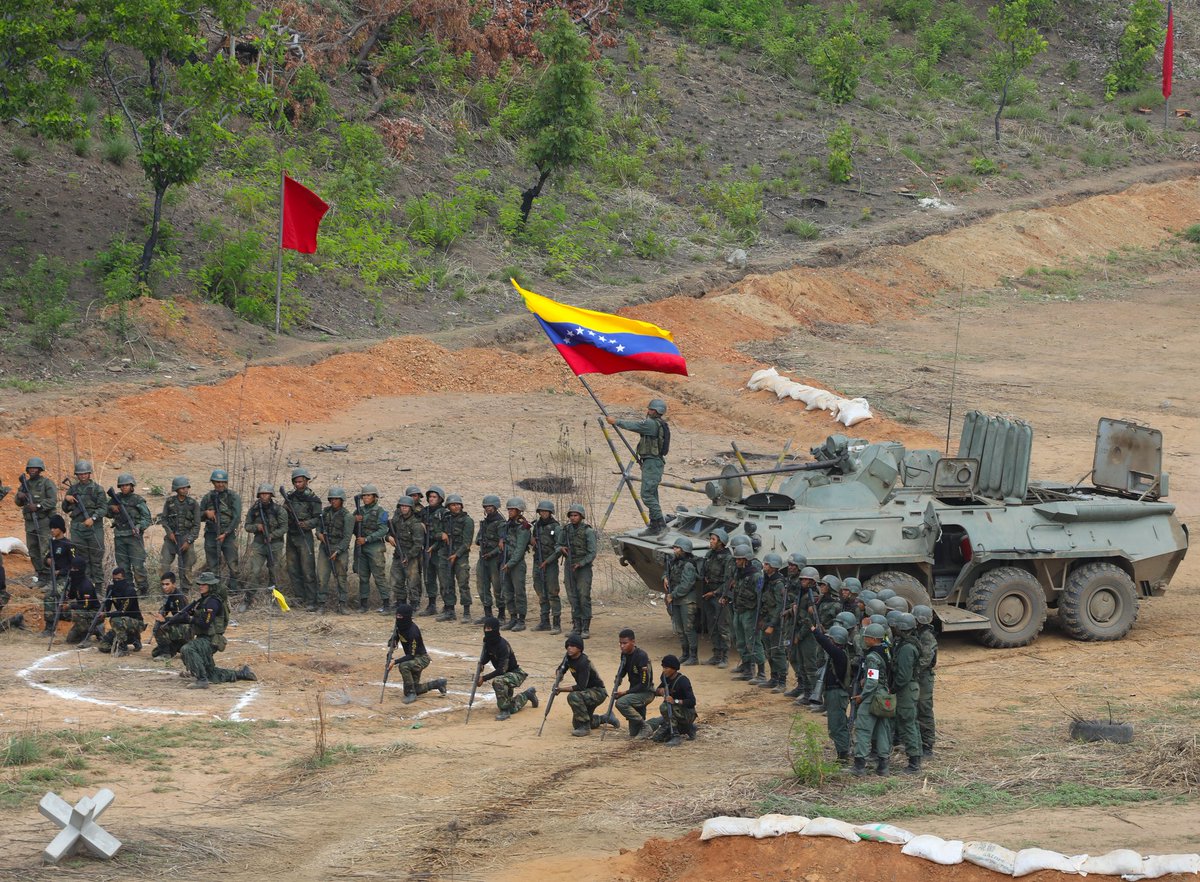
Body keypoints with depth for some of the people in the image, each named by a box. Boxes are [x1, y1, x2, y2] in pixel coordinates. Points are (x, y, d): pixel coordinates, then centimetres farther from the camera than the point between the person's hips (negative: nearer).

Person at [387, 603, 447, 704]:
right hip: (414, 660, 9)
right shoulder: (399, 626, -6)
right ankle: (438, 684, 30)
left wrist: (395, 661, -37)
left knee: (403, 666, -37)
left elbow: (411, 655, -30)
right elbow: (394, 639, 10)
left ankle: (411, 693, -22)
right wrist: (391, 645, -15)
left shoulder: (412, 631, -30)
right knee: (415, 690, 10)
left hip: (422, 659, -9)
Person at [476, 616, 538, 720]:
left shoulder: (502, 645, -30)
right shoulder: (487, 642, -6)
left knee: (498, 681, -40)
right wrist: (481, 663, -12)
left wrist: (484, 678, -32)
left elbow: (502, 670, -32)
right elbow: (486, 656, 12)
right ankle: (528, 694, 42)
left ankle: (504, 710, -25)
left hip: (516, 673, -9)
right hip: (506, 676, 9)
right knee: (511, 709, 15)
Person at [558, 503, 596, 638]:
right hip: (569, 566, 5)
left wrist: (580, 564, -17)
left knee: (584, 597, -8)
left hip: (583, 567, -5)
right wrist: (561, 549, -7)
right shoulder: (566, 530, 8)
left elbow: (592, 553, -8)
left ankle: (586, 628, -6)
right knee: (572, 598, 6)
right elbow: (559, 545, 17)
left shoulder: (587, 531, -7)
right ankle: (576, 627, 12)